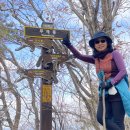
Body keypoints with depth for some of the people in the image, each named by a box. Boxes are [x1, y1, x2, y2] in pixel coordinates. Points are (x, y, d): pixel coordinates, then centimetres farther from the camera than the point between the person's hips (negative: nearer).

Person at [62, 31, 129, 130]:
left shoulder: (114, 54, -3)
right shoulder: (96, 58, 12)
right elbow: (79, 56, 17)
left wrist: (110, 83, -23)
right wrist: (69, 45, 6)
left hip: (117, 92, -5)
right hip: (104, 93, 5)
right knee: (101, 118, -12)